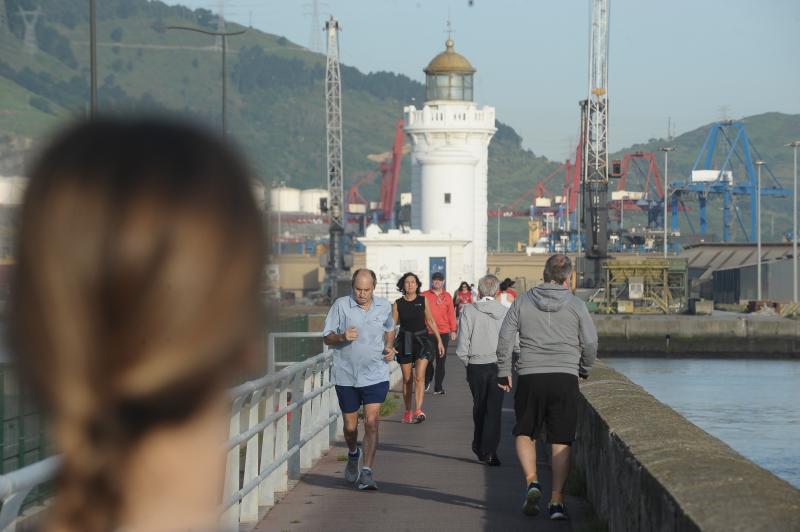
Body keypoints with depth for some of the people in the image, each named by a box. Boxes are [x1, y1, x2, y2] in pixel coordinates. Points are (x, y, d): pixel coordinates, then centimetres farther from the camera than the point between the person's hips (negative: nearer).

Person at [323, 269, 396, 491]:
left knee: (371, 423, -12)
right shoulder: (341, 306, -5)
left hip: (375, 375, 0)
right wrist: (342, 337, -22)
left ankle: (367, 472, -12)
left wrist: (389, 347, 5)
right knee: (350, 426, 10)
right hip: (346, 375, 0)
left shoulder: (384, 307, 4)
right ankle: (353, 454, 42)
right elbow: (327, 337, -1)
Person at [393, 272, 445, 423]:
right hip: (404, 342, 1)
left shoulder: (423, 301, 2)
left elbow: (430, 321, 9)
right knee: (407, 379, 7)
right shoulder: (398, 304, 1)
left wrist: (439, 341, 9)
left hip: (422, 340, -1)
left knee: (419, 377, -15)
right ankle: (407, 412, 18)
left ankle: (419, 411, -23)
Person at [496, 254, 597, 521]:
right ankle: (557, 501, -1)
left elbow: (505, 338, 2)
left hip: (530, 378, 0)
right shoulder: (576, 305, 2)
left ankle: (531, 481, -7)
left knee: (525, 433, 16)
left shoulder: (523, 302, 4)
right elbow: (590, 342, 3)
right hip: (565, 378, 0)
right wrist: (584, 369, 21)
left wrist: (504, 371, 13)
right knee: (561, 441, 4)